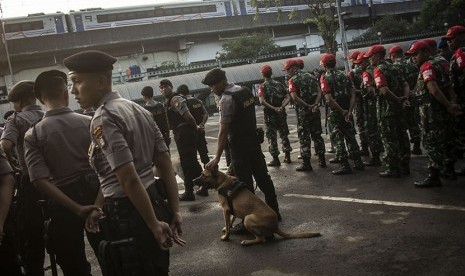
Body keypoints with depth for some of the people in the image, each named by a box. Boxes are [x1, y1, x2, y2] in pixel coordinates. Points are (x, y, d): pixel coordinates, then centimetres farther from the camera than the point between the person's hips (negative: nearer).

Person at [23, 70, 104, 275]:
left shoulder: (33, 134, -10)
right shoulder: (89, 122, -7)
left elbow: (41, 181, -18)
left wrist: (76, 209, -17)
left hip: (63, 204, -1)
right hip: (95, 195, 1)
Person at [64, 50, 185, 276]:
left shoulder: (103, 119, -17)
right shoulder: (139, 110, 9)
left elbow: (129, 180, -23)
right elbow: (165, 163, 9)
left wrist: (154, 225, -16)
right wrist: (175, 211, 8)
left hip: (126, 214, -8)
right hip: (154, 202, 9)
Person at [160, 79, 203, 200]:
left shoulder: (176, 99, -15)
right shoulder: (168, 103, 16)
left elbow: (188, 116, -21)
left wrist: (195, 127, -7)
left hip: (185, 135, -10)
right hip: (180, 135, 10)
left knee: (187, 164, -2)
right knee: (193, 162, 17)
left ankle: (189, 193, 5)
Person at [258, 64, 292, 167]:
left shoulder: (262, 86, -6)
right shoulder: (279, 84, 7)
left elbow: (262, 101, -20)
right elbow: (288, 97, -2)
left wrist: (274, 108, -18)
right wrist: (282, 107, -13)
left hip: (270, 114, -4)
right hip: (281, 113, 4)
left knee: (272, 137, 4)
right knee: (284, 135, 16)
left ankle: (276, 159, 5)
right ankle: (287, 157, 21)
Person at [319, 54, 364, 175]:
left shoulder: (325, 78, -9)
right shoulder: (344, 75, 9)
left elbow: (329, 99, -19)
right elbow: (353, 94, 1)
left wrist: (342, 111, -12)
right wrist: (349, 110, -5)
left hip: (335, 112, -6)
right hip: (347, 111, 6)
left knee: (338, 139, 2)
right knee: (350, 137, 16)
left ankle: (345, 166, 3)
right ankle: (358, 163, 20)